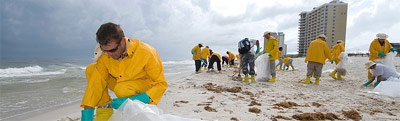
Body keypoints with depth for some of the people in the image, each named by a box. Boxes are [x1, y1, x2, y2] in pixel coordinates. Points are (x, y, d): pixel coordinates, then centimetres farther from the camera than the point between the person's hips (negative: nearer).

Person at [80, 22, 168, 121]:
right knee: (91, 69, -11)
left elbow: (161, 84, -25)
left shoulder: (146, 53, -30)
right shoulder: (105, 54, -17)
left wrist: (135, 100, -38)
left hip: (144, 85, -4)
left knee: (122, 89, -36)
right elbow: (96, 82, -17)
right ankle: (104, 108, -5)